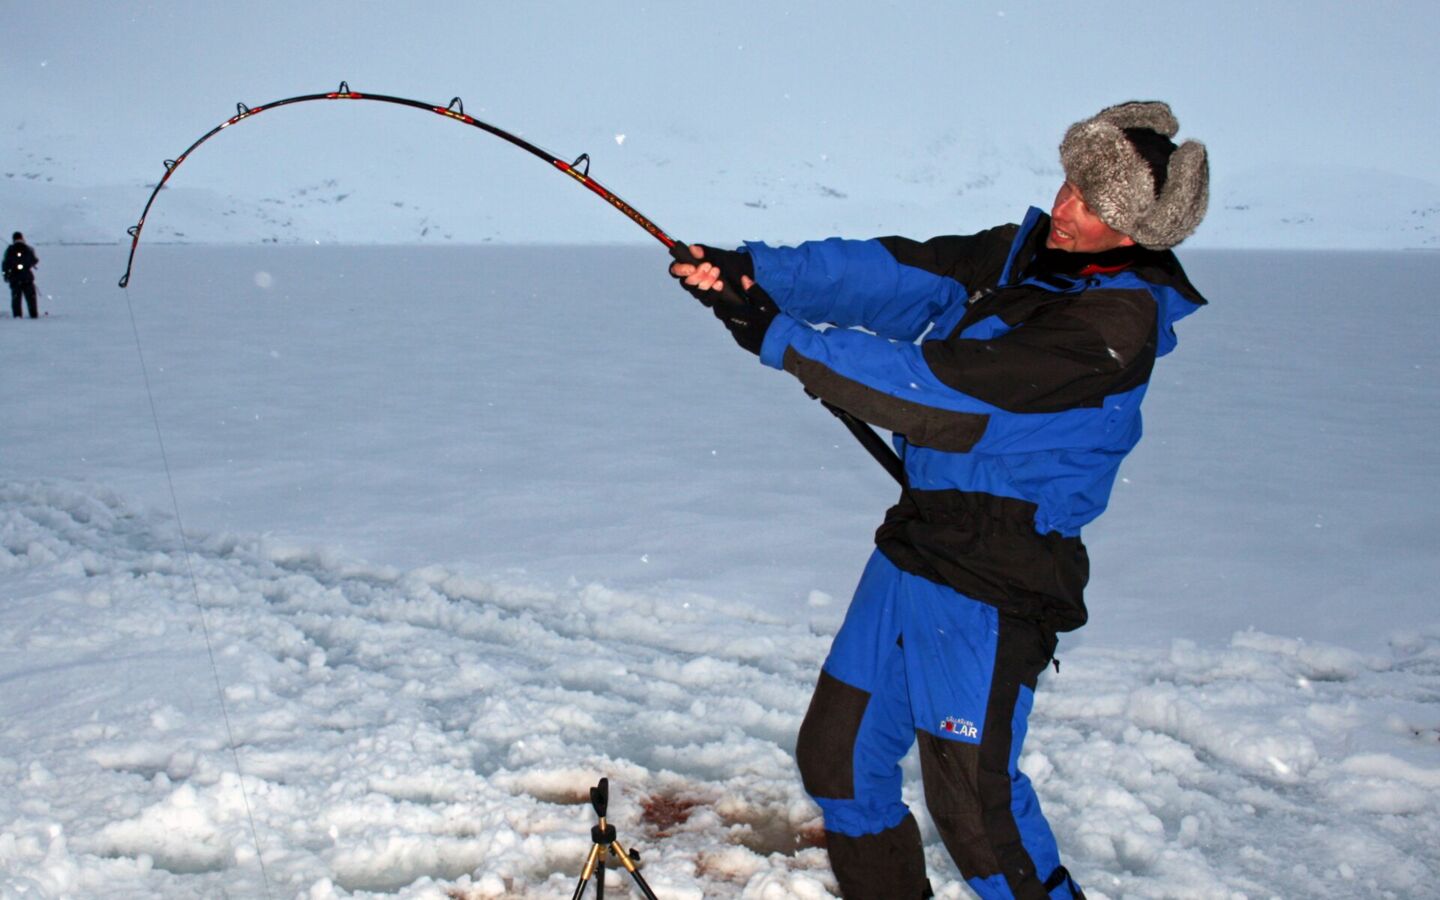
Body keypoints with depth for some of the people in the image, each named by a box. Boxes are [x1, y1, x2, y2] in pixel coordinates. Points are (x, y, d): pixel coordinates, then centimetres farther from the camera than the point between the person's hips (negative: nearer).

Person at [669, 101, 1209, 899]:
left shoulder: (1117, 323, -18)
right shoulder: (1018, 253, 7)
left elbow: (945, 391, -24)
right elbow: (890, 275, -1)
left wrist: (778, 337, -21)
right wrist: (750, 271, -16)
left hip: (991, 582, -8)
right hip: (912, 544, 8)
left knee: (973, 801, -3)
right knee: (837, 756, 15)